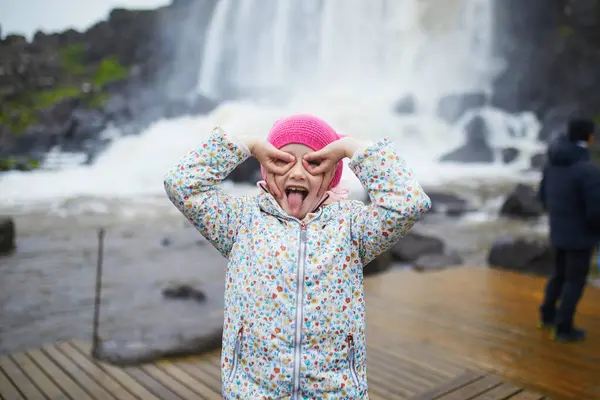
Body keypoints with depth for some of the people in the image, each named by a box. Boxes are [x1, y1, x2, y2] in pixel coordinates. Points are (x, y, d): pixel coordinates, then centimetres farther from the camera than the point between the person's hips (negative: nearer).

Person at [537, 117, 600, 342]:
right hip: (580, 235, -7)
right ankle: (563, 328, 19)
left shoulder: (553, 163, -2)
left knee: (560, 274, 24)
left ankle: (547, 316, 37)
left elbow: (544, 195, 10)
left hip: (558, 232, 7)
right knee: (575, 281, 8)